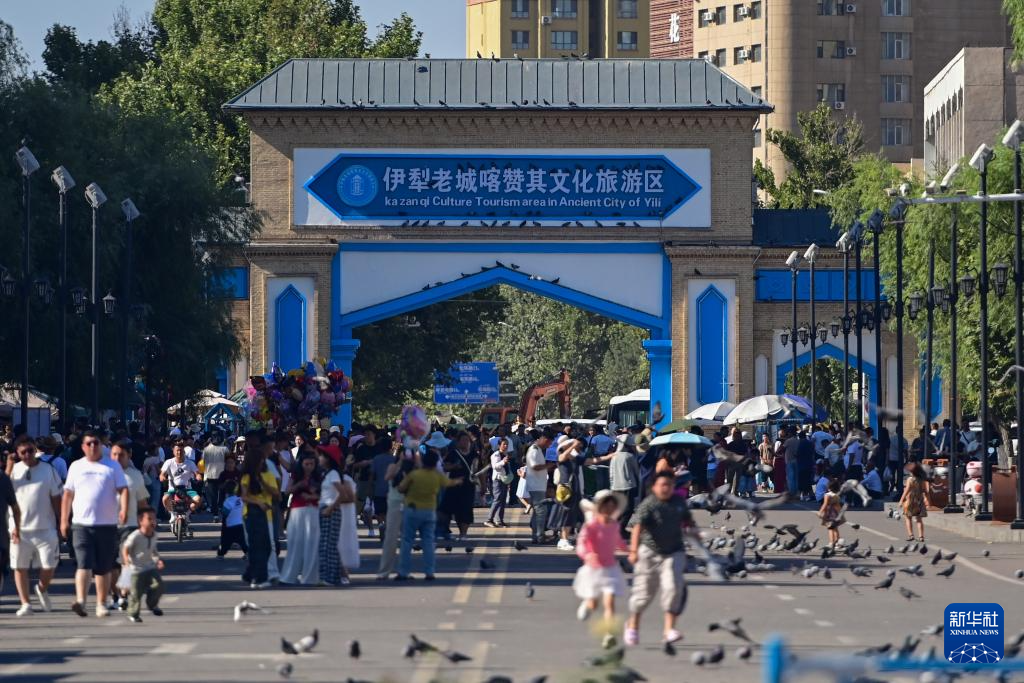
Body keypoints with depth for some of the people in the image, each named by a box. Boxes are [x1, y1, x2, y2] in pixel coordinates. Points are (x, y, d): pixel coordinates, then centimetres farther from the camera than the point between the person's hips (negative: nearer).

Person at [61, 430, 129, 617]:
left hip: (107, 524, 0)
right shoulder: (76, 467, 11)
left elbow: (123, 489, -2)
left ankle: (101, 604, 15)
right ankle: (80, 601, -25)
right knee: (84, 565, -15)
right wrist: (64, 520, 11)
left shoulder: (112, 466, 5)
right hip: (82, 524, 0)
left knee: (103, 568, 7)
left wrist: (124, 509, -20)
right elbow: (68, 495, 14)